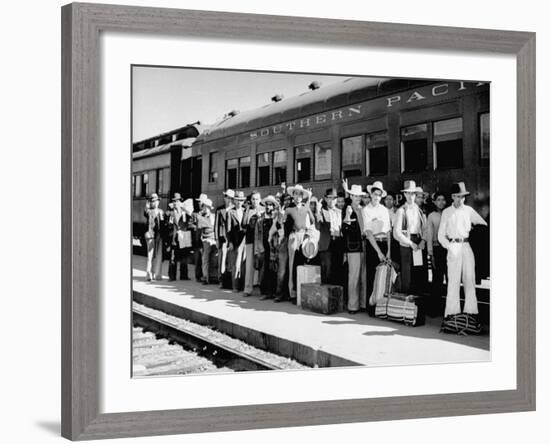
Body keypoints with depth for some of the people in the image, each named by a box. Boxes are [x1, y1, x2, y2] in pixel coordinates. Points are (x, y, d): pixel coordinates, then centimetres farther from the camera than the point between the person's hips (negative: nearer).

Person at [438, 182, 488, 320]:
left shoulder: (468, 210, 12)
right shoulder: (446, 212, 7)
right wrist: (449, 247, -8)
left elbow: (483, 225, 15)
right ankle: (452, 311, -3)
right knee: (454, 280, -5)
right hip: (453, 247, -2)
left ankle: (470, 310, 4)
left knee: (470, 279, 1)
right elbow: (441, 235, 6)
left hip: (467, 246, 2)